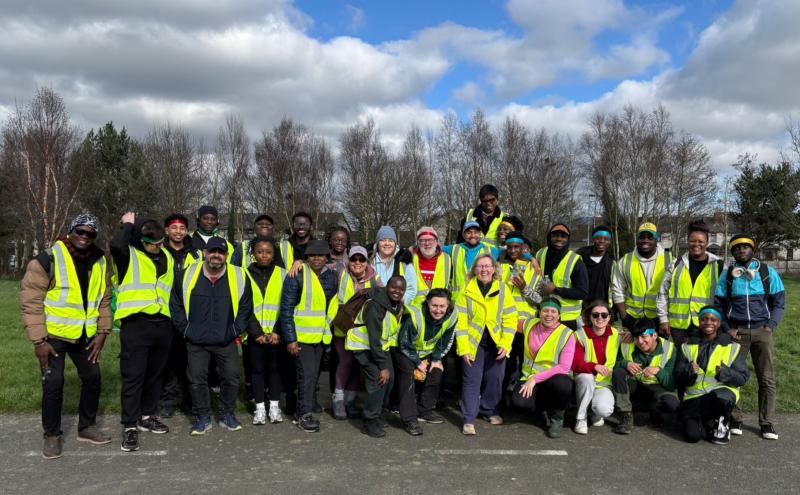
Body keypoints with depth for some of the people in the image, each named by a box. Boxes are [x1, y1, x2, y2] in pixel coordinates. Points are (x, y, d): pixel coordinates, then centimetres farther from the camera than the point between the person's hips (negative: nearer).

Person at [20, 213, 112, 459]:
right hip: (53, 335, -5)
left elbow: (104, 299, 9)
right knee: (53, 384, -4)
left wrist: (102, 332, 2)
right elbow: (30, 301, -14)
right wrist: (39, 340, -16)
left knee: (92, 378, 11)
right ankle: (52, 435, 16)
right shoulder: (47, 259, -14)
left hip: (84, 336, 5)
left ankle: (87, 427, 29)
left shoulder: (99, 261, 3)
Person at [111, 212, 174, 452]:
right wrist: (128, 225, -10)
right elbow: (116, 245, -27)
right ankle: (130, 426, 5)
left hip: (162, 324, 6)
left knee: (155, 374, 15)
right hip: (135, 324, -6)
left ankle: (147, 416, 31)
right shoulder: (129, 255, -3)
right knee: (133, 375, -4)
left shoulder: (167, 257, 14)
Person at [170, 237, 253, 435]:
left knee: (231, 377, 4)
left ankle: (228, 415, 24)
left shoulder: (239, 277, -4)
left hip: (227, 342, 0)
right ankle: (202, 418, 20)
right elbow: (176, 305, 7)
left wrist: (235, 331, 1)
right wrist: (185, 330, 2)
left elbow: (245, 307, 5)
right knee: (197, 379, 4)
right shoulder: (188, 275, -2)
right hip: (196, 342, 0)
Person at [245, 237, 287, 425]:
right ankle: (259, 408, 15)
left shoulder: (283, 274, 3)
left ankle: (274, 406, 17)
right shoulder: (246, 275, 2)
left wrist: (277, 331, -10)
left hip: (276, 333, 0)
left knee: (275, 368, 6)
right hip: (254, 333, 0)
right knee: (257, 369, 5)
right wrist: (257, 332, -10)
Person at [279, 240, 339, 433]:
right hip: (301, 336, -6)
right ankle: (304, 415, 4)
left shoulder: (332, 277, 6)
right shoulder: (297, 276, -11)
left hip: (321, 336, 6)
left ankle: (302, 412, 25)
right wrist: (290, 339, -16)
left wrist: (328, 327, 10)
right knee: (307, 374, -8)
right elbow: (286, 309, -12)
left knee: (313, 375, 12)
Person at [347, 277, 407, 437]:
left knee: (389, 378, 4)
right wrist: (383, 366, -27)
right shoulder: (375, 305, -28)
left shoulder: (399, 305, -1)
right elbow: (374, 339, -29)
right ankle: (370, 422, -7)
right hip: (363, 345, -8)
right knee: (378, 379, -19)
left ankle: (377, 414, 23)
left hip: (381, 344, 8)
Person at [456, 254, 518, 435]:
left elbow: (510, 319, 0)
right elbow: (461, 322, -5)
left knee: (495, 379, 10)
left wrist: (506, 344, -9)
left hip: (496, 344, 2)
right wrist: (464, 348, -11)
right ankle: (469, 419, 4)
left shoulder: (503, 289, 1)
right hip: (474, 343, -2)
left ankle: (489, 410, 31)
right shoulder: (467, 291, -2)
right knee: (472, 380, -2)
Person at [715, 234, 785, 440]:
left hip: (762, 331, 0)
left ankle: (767, 422, 13)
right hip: (736, 332, 0)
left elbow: (779, 302, 5)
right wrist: (727, 329, -3)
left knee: (767, 378, 3)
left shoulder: (768, 272, 4)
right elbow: (719, 304, 8)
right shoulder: (727, 274, 5)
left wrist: (771, 326, -6)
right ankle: (734, 418, 11)